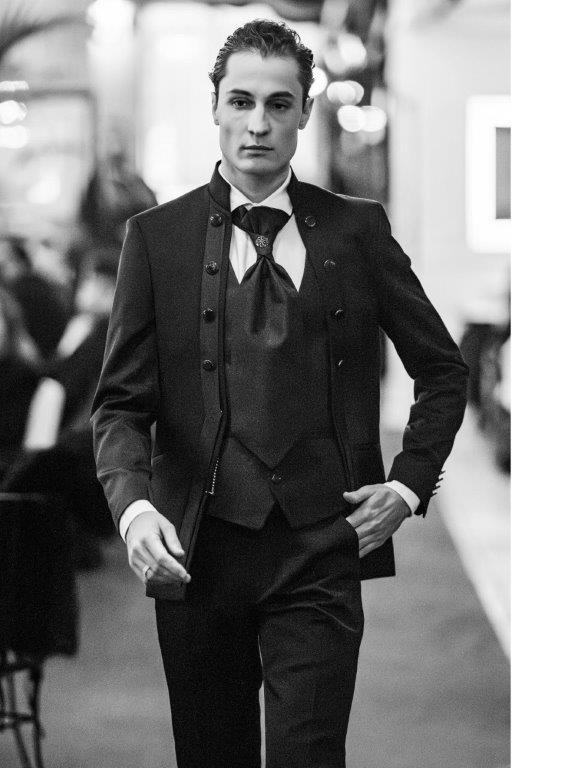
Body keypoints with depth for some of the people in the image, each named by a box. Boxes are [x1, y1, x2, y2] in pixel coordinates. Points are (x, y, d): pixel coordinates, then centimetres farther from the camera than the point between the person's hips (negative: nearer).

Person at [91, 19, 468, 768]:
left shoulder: (357, 230, 6)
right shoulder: (157, 237, 3)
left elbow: (442, 369, 15)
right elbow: (122, 403, -1)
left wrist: (409, 482, 3)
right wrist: (134, 505, -18)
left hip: (319, 551, 0)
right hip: (194, 553, 1)